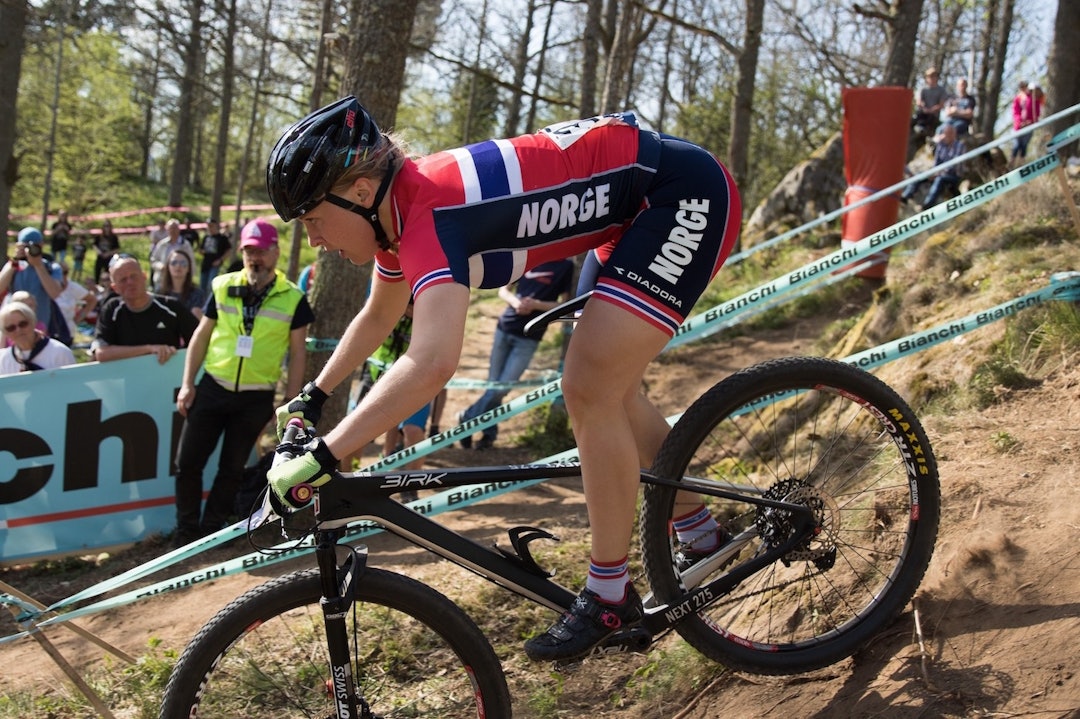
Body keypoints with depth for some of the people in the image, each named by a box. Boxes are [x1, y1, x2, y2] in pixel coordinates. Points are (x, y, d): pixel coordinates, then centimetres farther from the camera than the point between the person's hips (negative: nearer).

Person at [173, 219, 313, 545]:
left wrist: (290, 403, -3)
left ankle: (209, 533, 22)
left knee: (232, 469, 8)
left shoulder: (293, 299, -4)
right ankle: (185, 530, 17)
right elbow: (201, 335, 8)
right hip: (213, 388, 2)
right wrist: (187, 384, 2)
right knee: (187, 462, 1)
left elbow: (297, 353, 1)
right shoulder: (223, 287, 1)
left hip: (257, 398, -2)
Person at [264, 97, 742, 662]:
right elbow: (379, 315, 21)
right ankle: (700, 536, 31)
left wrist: (321, 456, -39)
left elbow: (431, 363, -43)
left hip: (688, 194, -10)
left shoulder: (427, 214, -28)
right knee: (611, 390, 15)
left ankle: (609, 594, 0)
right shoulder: (396, 209, 1)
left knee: (590, 390, -14)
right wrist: (312, 396, 24)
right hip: (648, 201, 10)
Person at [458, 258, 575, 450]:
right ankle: (489, 433, 19)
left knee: (503, 387, -8)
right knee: (493, 384, 7)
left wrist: (536, 304, -20)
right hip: (505, 327, 3)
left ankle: (468, 418, 10)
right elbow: (504, 289, 10)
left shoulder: (566, 267, -3)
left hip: (528, 338, -3)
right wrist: (515, 301, -12)